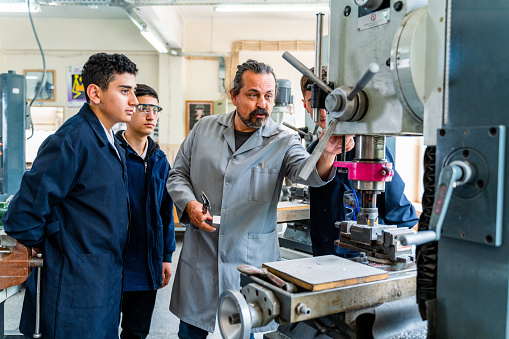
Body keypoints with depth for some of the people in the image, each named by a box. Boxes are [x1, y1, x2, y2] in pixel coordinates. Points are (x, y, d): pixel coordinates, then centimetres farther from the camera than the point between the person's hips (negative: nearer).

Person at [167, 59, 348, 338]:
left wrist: (325, 154, -47)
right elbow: (178, 175, 9)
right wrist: (189, 204, -10)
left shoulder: (283, 142, -6)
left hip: (251, 261, -2)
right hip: (199, 255, 2)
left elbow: (307, 171, -25)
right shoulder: (204, 129, 2)